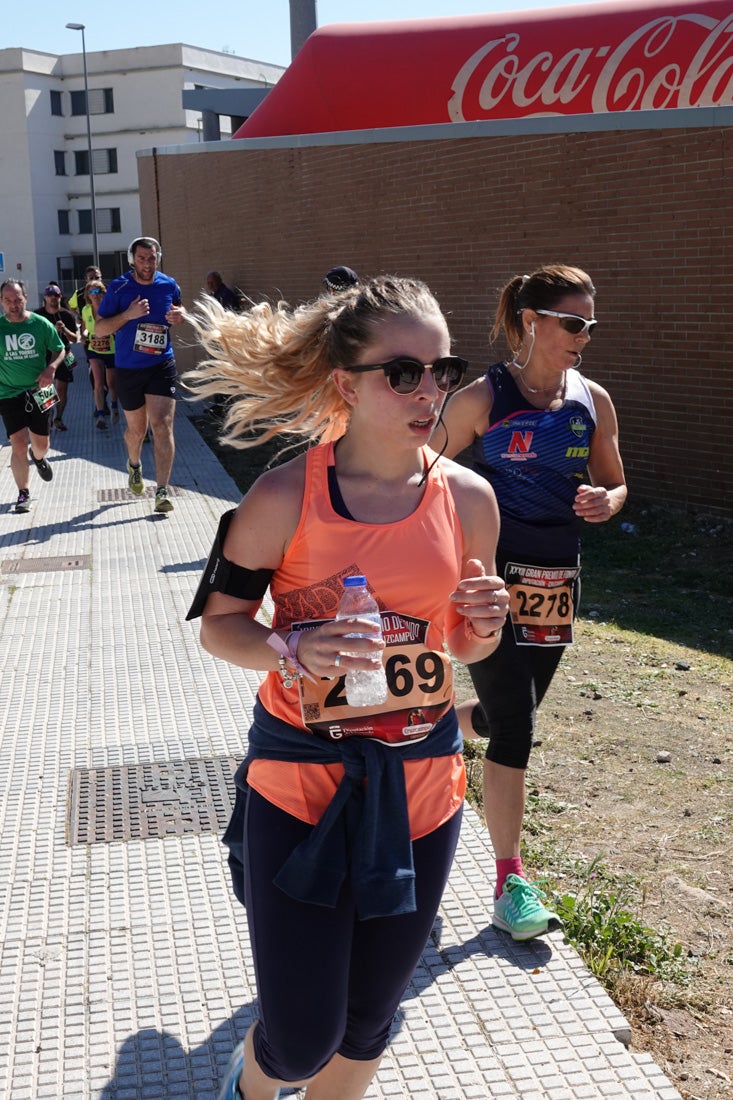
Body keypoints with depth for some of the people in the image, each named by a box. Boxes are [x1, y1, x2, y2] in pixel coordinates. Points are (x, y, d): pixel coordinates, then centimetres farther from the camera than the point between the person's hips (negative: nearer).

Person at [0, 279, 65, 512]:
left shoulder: (41, 324, -5)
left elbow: (60, 350, 4)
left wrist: (51, 369, -14)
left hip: (38, 392, 1)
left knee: (41, 445, 11)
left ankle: (38, 457, 50)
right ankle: (23, 493, 7)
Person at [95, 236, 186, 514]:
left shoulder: (169, 285, 0)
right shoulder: (118, 288, -8)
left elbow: (178, 309, 22)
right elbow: (99, 329, -7)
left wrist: (180, 315, -3)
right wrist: (128, 314, -23)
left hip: (161, 366, 0)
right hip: (128, 368, 0)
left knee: (162, 426, -13)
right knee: (136, 429, 15)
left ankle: (162, 491, -10)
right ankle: (134, 465, 48)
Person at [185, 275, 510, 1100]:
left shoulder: (468, 497, -3)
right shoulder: (286, 496, -13)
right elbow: (218, 623, -4)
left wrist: (484, 623, -12)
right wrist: (292, 650, -24)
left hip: (420, 784, 3)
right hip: (300, 784, -3)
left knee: (366, 1024, 17)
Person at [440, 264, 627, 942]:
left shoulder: (593, 401, 4)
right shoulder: (483, 398, -9)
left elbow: (615, 485, 13)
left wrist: (605, 502, -10)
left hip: (556, 581, 5)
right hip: (492, 579, -5)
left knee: (509, 715, 16)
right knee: (515, 727, -8)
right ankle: (511, 879, 5)